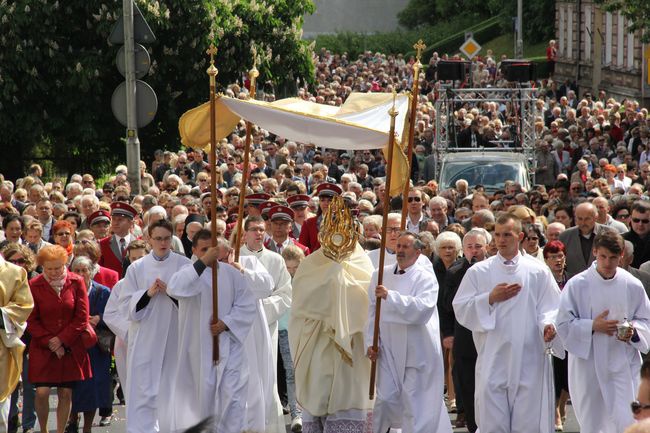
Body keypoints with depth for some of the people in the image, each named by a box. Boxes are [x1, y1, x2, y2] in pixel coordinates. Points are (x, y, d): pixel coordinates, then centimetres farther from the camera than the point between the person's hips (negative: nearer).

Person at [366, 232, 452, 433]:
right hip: (389, 348, 3)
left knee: (414, 402, 1)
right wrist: (370, 342, 3)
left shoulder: (426, 278, -4)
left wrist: (390, 296, -26)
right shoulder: (381, 275, 8)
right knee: (386, 399, -1)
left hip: (417, 350, -3)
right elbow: (372, 312, 11)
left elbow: (422, 308, -21)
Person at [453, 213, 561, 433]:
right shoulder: (478, 272, 7)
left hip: (529, 362, 0)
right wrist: (490, 298, -10)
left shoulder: (538, 271, 6)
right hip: (492, 363, 0)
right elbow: (461, 310, 4)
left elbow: (550, 308, 5)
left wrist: (548, 326, -16)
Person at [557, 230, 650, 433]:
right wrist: (593, 326, -17)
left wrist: (633, 330, -12)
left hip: (624, 365, 0)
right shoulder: (577, 285, -4)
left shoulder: (632, 285, 1)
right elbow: (564, 324, -2)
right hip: (589, 365, 0)